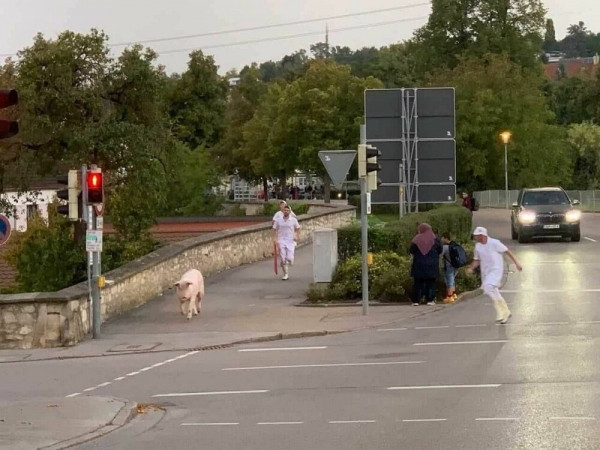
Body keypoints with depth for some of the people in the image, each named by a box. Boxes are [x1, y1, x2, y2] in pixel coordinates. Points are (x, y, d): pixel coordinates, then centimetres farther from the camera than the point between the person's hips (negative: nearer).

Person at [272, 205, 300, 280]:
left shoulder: (294, 220, 2)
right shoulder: (278, 220, 3)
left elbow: (298, 229, 13)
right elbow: (274, 229, 8)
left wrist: (296, 236, -3)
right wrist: (274, 238, -6)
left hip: (290, 241, -1)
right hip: (281, 241, 1)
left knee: (290, 258, -10)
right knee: (282, 259, -4)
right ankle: (286, 274, 10)